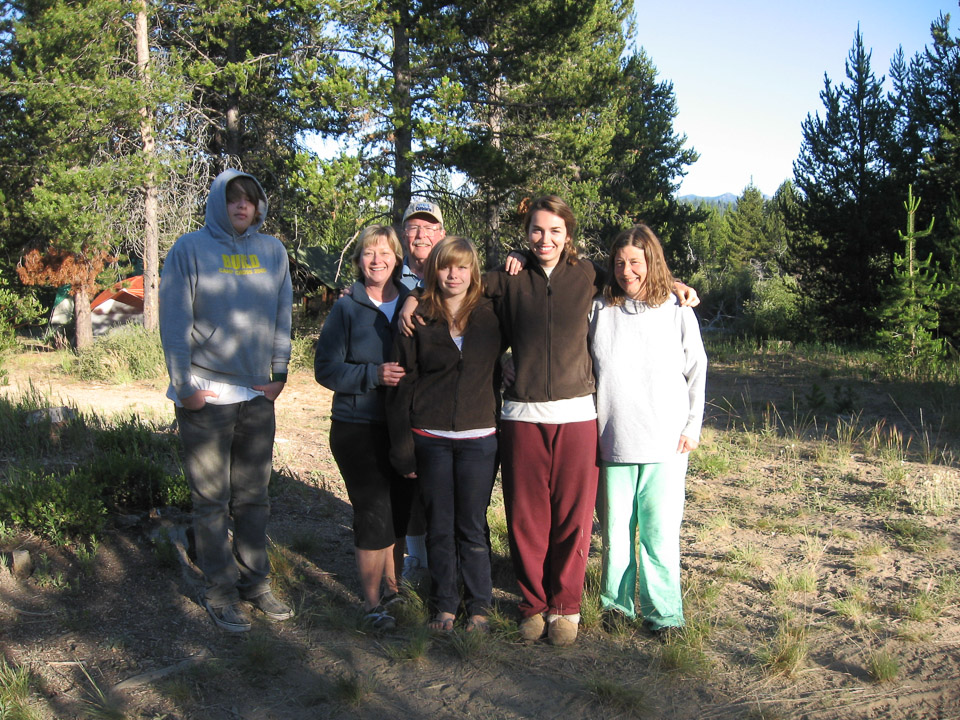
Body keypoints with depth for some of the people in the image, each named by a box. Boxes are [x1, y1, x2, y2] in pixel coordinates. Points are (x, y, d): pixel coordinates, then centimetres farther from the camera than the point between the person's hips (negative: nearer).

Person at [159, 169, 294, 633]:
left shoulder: (272, 251, 8)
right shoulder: (190, 249, -4)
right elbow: (174, 320, -7)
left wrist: (279, 372, 5)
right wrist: (184, 385, -10)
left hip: (258, 395, 4)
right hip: (206, 398, -4)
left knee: (254, 497, 12)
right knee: (212, 500, 3)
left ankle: (255, 583, 24)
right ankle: (220, 593, 14)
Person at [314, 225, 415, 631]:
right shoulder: (346, 309, 0)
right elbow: (326, 368, -6)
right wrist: (374, 374, -18)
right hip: (358, 427, -3)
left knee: (401, 511, 10)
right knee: (374, 512, -5)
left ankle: (391, 585, 32)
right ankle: (372, 602, 11)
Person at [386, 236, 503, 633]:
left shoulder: (491, 314, 4)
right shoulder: (418, 320, 2)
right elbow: (402, 385, 2)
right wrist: (402, 448, -4)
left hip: (478, 439, 0)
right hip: (430, 439, 0)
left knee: (472, 527, 6)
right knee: (439, 527, 9)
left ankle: (478, 606, 22)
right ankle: (443, 606, 24)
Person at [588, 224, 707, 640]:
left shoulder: (677, 312, 3)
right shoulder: (598, 310, 4)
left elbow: (696, 372, 9)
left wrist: (692, 425, 5)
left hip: (665, 443, -1)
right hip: (613, 441, 1)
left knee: (660, 530, 1)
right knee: (615, 528, 8)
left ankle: (662, 612, 15)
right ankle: (615, 603, 24)